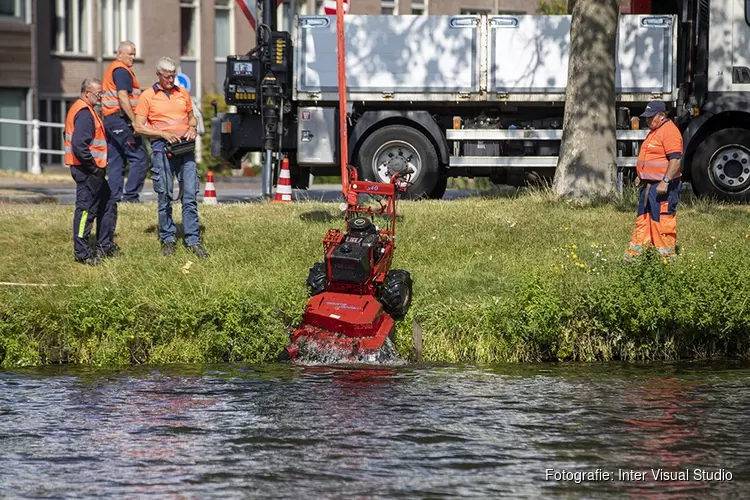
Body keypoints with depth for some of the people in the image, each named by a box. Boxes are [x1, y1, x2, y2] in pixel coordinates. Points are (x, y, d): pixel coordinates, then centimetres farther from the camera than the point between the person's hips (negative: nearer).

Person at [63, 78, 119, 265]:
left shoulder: (83, 110, 16)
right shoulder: (84, 113, -18)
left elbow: (72, 138, 22)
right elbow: (79, 144, -27)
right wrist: (93, 166, -19)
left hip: (92, 171, 11)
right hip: (87, 170, -11)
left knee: (107, 204, 18)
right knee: (86, 210, -6)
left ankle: (105, 245, 25)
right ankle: (81, 252, -2)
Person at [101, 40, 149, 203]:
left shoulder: (111, 69, 22)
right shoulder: (122, 71, -9)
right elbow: (123, 97, -19)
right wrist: (134, 121, -21)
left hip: (109, 119, 10)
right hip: (121, 119, -10)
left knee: (116, 161, 10)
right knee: (139, 157, -9)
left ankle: (115, 195, 9)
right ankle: (131, 194, -13)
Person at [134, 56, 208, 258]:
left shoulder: (182, 93, 14)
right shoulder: (148, 96, 2)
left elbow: (191, 117, 26)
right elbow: (139, 127, -2)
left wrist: (192, 129, 4)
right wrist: (163, 134, -12)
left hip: (185, 148, 3)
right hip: (162, 149, -3)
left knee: (190, 195, -3)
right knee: (165, 196, 1)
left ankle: (193, 240, -2)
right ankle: (167, 239, 10)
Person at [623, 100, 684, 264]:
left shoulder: (669, 131, -15)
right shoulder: (654, 131, 18)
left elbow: (675, 159, -23)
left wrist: (665, 181, -27)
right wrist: (641, 175, 23)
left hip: (663, 187, -11)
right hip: (649, 185, 11)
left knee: (662, 222, -8)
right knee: (643, 220, 13)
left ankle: (668, 257, -3)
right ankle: (633, 257, 18)